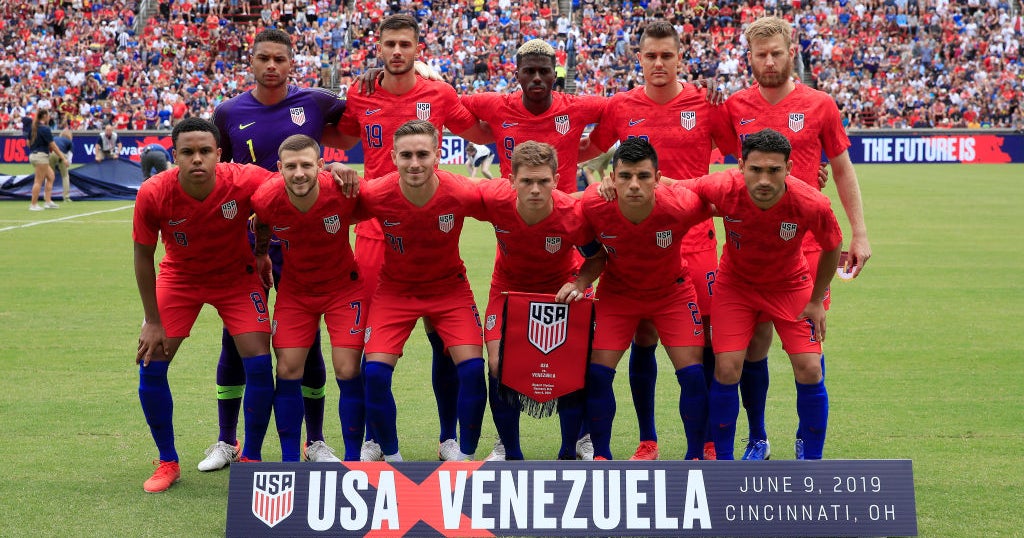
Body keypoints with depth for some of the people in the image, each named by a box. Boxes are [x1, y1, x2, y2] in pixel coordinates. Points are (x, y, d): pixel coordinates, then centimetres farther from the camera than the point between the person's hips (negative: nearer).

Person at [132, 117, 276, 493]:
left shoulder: (244, 182, -30)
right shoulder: (153, 194, -27)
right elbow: (143, 256, -13)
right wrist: (153, 321, -11)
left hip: (237, 276, -1)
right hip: (179, 277, 1)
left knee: (259, 364, -11)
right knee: (151, 364, -7)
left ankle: (251, 458, 10)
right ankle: (167, 463, 12)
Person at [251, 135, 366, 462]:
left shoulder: (343, 191, -27)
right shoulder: (266, 199, -21)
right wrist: (260, 255, 18)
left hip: (344, 286, -2)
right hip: (294, 290, 2)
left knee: (347, 371, -8)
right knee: (288, 371, -3)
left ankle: (352, 460, 6)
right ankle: (289, 461, 10)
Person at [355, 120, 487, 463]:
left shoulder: (462, 194, -25)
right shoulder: (374, 195, -24)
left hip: (450, 289, 0)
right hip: (395, 290, 0)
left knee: (472, 368, -14)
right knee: (375, 372, -13)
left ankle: (465, 455, 8)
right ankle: (391, 457, 10)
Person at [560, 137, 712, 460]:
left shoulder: (680, 206, -32)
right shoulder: (594, 205, -28)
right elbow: (596, 255, -9)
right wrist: (580, 283, -23)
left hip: (672, 292, -1)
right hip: (617, 293, 1)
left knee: (692, 373, -8)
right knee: (597, 372, -7)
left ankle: (695, 455, 12)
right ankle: (601, 455, 12)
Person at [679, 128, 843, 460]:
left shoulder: (812, 205, -30)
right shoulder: (723, 189, -30)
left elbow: (832, 249, -8)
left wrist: (817, 301, -2)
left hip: (791, 286, 0)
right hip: (736, 282, 0)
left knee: (809, 371, -9)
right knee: (727, 370, -10)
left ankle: (811, 459, 13)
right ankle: (722, 461, 9)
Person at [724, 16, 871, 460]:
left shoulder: (820, 105, 1)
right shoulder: (734, 107, 4)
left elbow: (842, 169, 8)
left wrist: (858, 234, 5)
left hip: (806, 244, -1)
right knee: (753, 342, 3)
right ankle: (757, 440, 18)